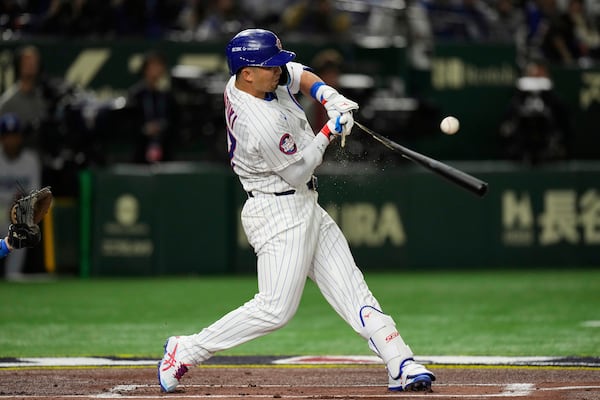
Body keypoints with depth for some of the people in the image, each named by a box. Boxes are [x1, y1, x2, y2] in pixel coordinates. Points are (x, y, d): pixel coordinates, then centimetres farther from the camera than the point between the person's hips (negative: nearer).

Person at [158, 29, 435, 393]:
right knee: (276, 308, -13)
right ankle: (185, 352, -3)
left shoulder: (242, 83, 1)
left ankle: (402, 366, 0)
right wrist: (329, 132, -9)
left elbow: (300, 75, 18)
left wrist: (329, 97, -1)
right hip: (279, 212, -10)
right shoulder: (263, 123, -27)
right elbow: (297, 172, -17)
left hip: (305, 208, 10)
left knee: (352, 291, 4)